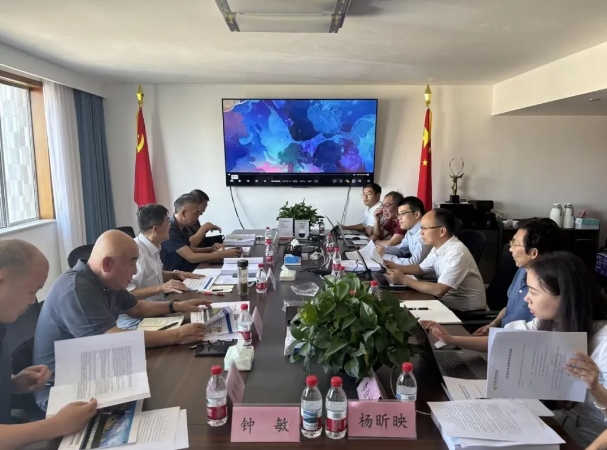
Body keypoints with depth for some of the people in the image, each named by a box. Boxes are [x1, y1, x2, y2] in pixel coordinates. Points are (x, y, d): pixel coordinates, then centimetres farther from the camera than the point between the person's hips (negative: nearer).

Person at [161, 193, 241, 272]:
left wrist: (210, 249, 0)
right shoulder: (169, 230, -22)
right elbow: (191, 257, -27)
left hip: (186, 271, 9)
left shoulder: (181, 228, 8)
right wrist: (224, 254, -25)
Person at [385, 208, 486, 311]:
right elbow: (421, 269, 16)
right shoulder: (438, 247, 0)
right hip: (449, 301, 7)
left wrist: (403, 280, -23)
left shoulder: (457, 253, -26)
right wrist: (397, 267, -1)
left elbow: (438, 291, -30)